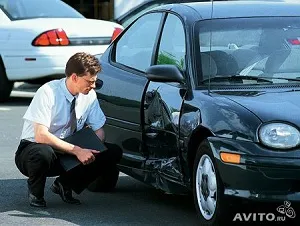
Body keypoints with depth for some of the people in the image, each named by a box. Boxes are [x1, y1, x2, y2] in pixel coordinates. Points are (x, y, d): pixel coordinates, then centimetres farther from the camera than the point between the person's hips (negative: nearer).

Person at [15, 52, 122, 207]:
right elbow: (41, 136, -29)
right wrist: (77, 151, -33)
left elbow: (98, 130, 4)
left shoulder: (89, 96, -5)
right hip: (33, 149, -5)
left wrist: (91, 151, -19)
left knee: (114, 153, -14)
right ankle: (35, 192, -8)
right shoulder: (48, 93, -22)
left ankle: (65, 184, 0)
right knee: (44, 153, -42)